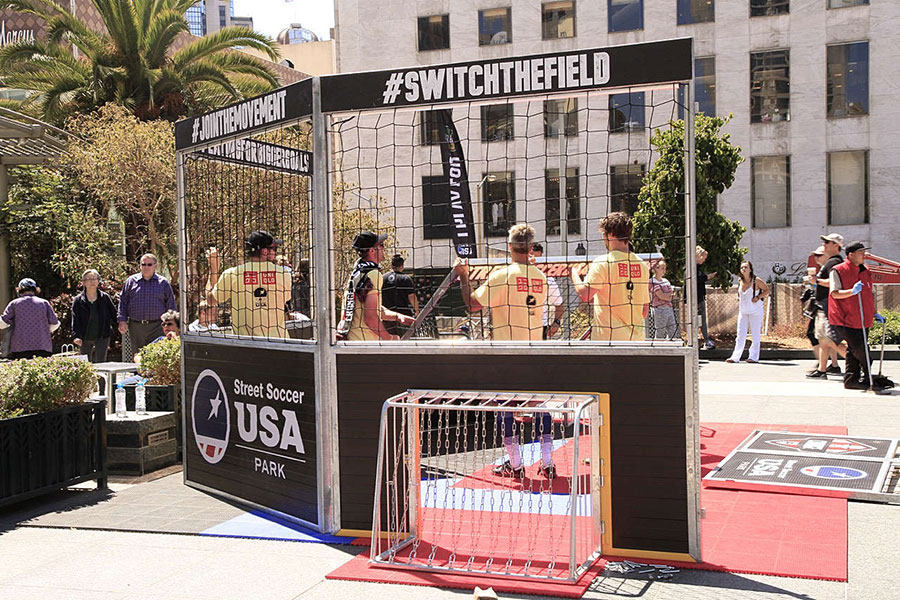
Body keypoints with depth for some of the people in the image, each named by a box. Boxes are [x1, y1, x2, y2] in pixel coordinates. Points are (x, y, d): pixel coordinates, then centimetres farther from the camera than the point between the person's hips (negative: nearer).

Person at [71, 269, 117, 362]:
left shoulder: (105, 297, 2)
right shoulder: (78, 300, 0)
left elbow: (113, 313, 10)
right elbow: (75, 320, -6)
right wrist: (76, 336, -16)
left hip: (102, 337, -1)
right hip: (85, 339, 1)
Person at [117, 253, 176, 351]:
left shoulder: (163, 283, 7)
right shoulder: (131, 281, 9)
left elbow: (171, 305, 9)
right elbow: (123, 301, 10)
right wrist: (122, 320, 0)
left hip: (157, 327, -2)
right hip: (135, 327, 2)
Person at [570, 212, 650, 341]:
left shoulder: (602, 263, -11)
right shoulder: (641, 264, 9)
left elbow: (584, 294, -17)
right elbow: (645, 308, 13)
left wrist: (575, 275, 2)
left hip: (608, 336, -6)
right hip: (637, 336, 6)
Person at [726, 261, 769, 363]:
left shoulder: (756, 280, -12)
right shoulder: (740, 280, 4)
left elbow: (766, 290, -2)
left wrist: (758, 297, -15)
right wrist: (739, 298, 7)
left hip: (755, 311, -5)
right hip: (743, 311, 5)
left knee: (755, 334, 2)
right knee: (740, 335, 4)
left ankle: (754, 357, 9)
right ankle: (735, 357, 5)